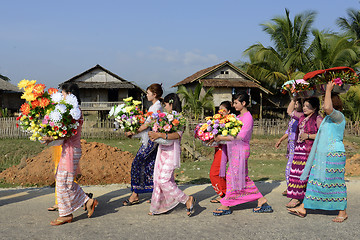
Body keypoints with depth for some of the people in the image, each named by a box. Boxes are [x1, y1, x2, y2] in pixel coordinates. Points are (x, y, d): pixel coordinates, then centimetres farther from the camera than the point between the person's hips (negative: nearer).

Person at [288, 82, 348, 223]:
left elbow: (327, 108, -32)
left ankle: (342, 212, 12)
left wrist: (328, 90, -20)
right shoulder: (328, 117, 17)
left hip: (334, 155, -9)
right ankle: (303, 208, 11)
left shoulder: (338, 116, -12)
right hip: (323, 155, 9)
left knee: (335, 183, -2)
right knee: (314, 180, 8)